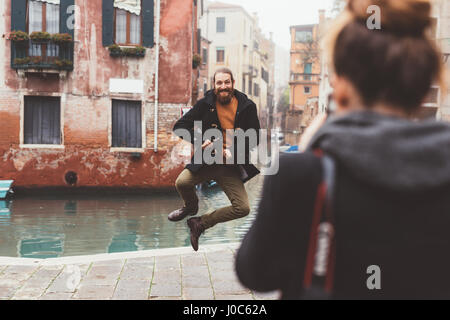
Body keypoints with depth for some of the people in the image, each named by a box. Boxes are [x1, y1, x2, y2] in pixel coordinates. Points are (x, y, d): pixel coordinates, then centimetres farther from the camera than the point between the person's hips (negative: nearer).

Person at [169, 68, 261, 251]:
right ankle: (191, 207, 12)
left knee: (243, 208, -12)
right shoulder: (206, 104, 0)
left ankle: (200, 223, 8)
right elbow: (180, 126, 2)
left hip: (230, 167, 1)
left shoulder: (247, 107, 0)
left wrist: (233, 152, -12)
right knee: (182, 183, -27)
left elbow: (255, 139, 4)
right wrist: (200, 141, -15)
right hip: (206, 161, -1)